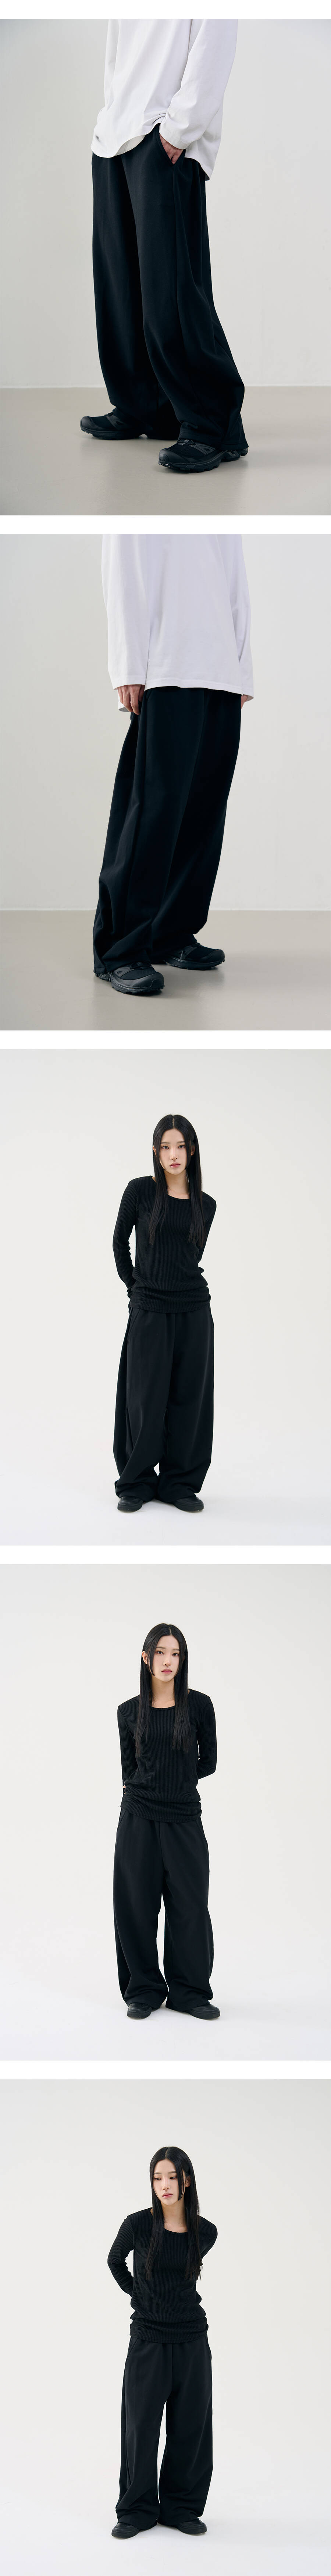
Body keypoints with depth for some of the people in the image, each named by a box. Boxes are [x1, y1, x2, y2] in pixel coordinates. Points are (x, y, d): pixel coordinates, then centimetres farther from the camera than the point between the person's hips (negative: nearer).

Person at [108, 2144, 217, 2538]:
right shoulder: (138, 2225, -10)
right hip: (149, 2339, -2)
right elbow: (115, 2262, 11)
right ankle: (137, 2510, 13)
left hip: (192, 2340, 2)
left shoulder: (205, 2232, -3)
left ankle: (181, 2508, 18)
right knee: (142, 2425, 2)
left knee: (190, 2426, 6)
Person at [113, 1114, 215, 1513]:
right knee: (147, 1399, 0)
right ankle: (136, 1483, 13)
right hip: (149, 1312, -3)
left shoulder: (206, 1205, 6)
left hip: (193, 1311, 3)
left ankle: (180, 1483, 14)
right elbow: (120, 1243, 8)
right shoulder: (140, 1191, -3)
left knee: (189, 1397, 4)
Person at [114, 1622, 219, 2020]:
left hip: (184, 1821, -1)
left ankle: (189, 1992, 12)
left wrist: (174, 1785, 4)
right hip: (138, 1819, 1)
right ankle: (144, 1991, 12)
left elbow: (209, 1762, 5)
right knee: (138, 1905, 2)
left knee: (189, 1906, 1)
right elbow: (129, 1772, 10)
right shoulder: (130, 1712, 5)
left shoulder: (199, 1705, 0)